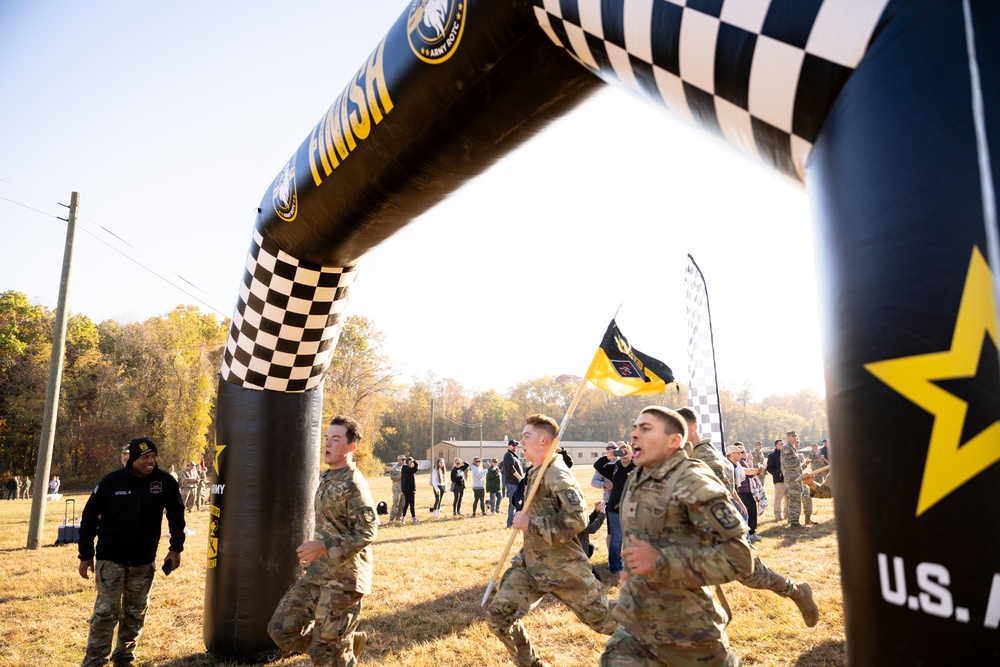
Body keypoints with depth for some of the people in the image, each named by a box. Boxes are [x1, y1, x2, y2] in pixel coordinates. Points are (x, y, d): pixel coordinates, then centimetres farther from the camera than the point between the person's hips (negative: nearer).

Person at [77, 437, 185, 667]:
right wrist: (86, 555, -1)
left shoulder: (165, 482, -7)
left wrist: (176, 549, 4)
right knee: (106, 612, -2)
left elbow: (176, 515, 5)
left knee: (135, 613, 11)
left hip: (144, 562, 2)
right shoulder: (111, 481, -11)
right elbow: (89, 517, -2)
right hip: (111, 560, -2)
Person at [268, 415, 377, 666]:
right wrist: (312, 551, 12)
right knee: (282, 629, 8)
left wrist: (323, 547, -24)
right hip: (316, 573, 9)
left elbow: (367, 532, -21)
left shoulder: (354, 483, -16)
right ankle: (349, 642, 23)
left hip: (343, 578, -9)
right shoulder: (326, 479, 12)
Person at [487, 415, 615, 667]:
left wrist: (531, 524, -25)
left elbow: (577, 520, -30)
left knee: (604, 619, 7)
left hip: (563, 567, -8)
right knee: (499, 615, -1)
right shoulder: (536, 472, 9)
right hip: (530, 563, 8)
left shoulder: (558, 476, -20)